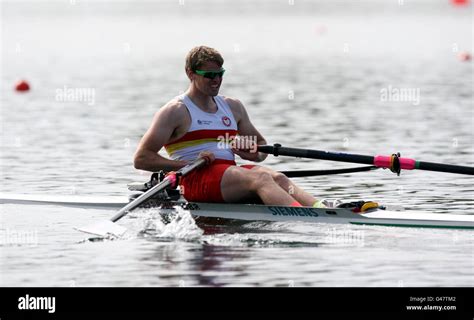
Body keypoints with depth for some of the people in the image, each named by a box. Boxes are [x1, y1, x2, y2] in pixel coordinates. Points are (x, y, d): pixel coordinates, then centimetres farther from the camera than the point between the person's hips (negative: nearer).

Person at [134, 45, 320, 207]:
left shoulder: (232, 107, 22)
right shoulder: (176, 111, 2)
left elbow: (261, 143, 33)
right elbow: (141, 159, -5)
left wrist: (256, 155, 6)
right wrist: (189, 164, -14)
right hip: (194, 179, -6)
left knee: (278, 178, -24)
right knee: (261, 179, -30)